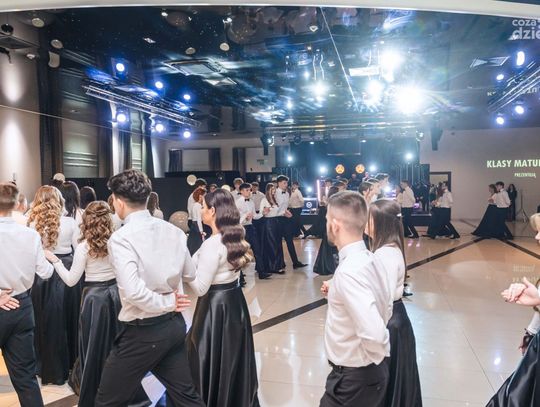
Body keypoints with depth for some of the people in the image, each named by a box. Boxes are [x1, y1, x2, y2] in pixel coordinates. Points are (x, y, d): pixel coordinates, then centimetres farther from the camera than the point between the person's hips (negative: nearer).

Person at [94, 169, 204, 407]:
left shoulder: (120, 238, -17)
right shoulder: (173, 231, 1)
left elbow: (133, 293, -27)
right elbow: (190, 275, 11)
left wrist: (168, 303, -14)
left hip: (143, 332, -6)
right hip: (175, 325, 6)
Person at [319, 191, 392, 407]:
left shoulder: (349, 271, -29)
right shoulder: (368, 258, -2)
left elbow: (374, 334, -37)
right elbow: (384, 311, 11)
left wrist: (374, 358, -16)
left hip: (354, 377, -8)